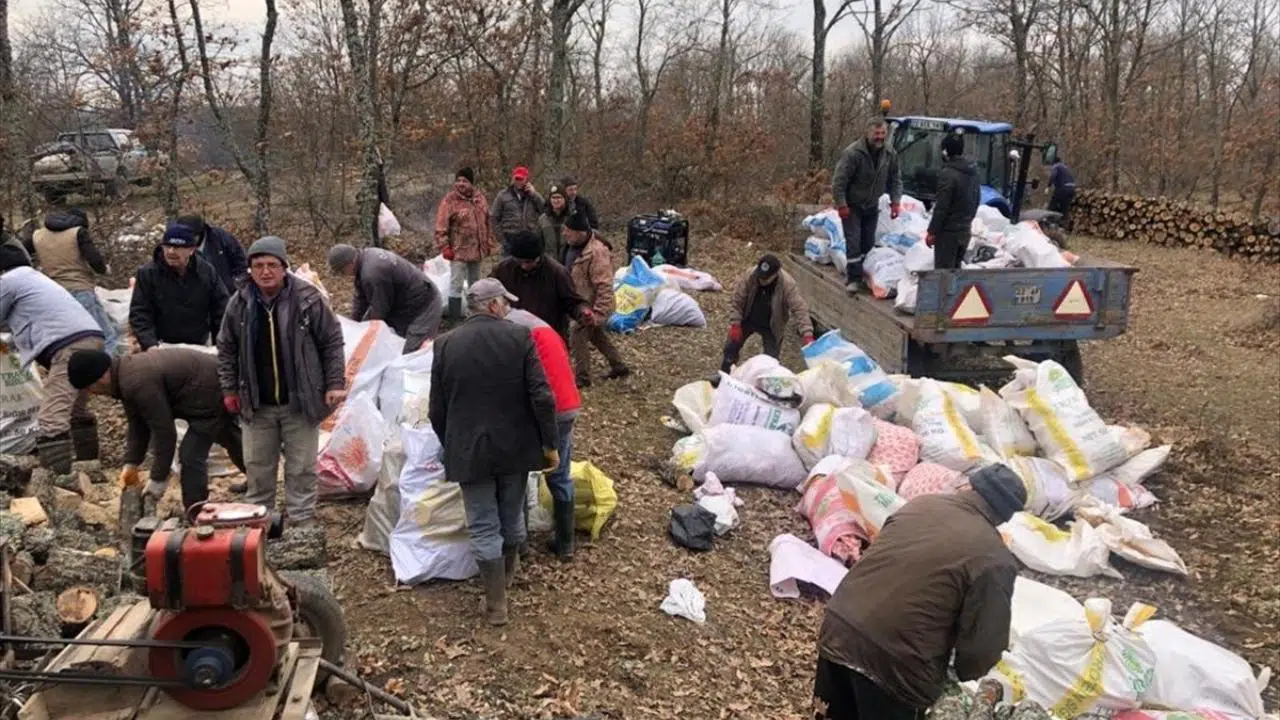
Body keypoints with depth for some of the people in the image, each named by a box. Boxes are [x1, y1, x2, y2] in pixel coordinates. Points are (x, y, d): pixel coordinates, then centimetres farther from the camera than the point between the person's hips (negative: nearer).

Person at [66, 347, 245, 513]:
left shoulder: (138, 383, -31)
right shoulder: (125, 373, 0)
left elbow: (164, 432, -26)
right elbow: (137, 424, 7)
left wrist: (158, 480, -18)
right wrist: (131, 463, 1)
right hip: (218, 387, 11)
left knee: (191, 455, -12)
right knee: (235, 445, 27)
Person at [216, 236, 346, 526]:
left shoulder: (308, 298, -11)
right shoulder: (239, 303, -1)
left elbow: (332, 341, -4)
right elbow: (226, 348, 10)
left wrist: (335, 383, -8)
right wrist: (229, 390, 7)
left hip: (301, 402, -3)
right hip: (257, 405, 3)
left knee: (301, 469, 7)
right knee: (257, 467, 15)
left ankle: (302, 522, 20)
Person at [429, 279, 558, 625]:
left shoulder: (446, 344, -6)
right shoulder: (519, 337, -10)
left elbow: (437, 410, -1)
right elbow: (542, 397, -13)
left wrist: (451, 447, 15)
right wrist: (550, 444, -2)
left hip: (469, 451, -1)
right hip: (515, 447, 1)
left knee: (483, 527, 7)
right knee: (512, 516, 22)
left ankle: (496, 603, 12)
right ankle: (509, 571, 45)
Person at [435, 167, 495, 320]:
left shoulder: (480, 198, 6)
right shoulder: (450, 200, -12)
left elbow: (487, 222, 15)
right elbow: (441, 227, -13)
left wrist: (489, 242, 13)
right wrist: (444, 247, -18)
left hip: (477, 249, 6)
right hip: (459, 250, -6)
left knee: (475, 284, 18)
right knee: (456, 285, -5)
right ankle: (455, 317, 1)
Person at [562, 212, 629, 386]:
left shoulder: (596, 252, -30)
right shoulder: (573, 246, -1)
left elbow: (604, 286, -29)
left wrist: (598, 313, -29)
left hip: (592, 305, -10)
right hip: (582, 302, 10)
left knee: (580, 337, -4)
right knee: (597, 335, 22)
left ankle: (582, 378, 11)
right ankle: (619, 366, 37)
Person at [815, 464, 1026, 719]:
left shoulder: (922, 503, 8)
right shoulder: (995, 560, -10)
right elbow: (984, 646, -8)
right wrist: (965, 671, 15)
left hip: (838, 629, 6)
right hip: (896, 664, -5)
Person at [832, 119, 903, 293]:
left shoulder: (890, 154, -4)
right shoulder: (852, 153, -24)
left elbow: (895, 180, 9)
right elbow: (838, 181, -22)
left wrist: (895, 201, 0)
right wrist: (841, 205, -22)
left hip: (872, 206, 6)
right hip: (852, 206, -6)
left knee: (868, 243, 12)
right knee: (854, 242, -10)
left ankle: (866, 274, 25)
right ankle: (853, 278, -4)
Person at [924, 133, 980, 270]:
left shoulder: (948, 173, -19)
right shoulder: (973, 172, 9)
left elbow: (941, 207, -20)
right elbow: (976, 201, 17)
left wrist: (932, 232, -14)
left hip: (948, 232, -8)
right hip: (965, 231, 9)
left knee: (944, 271, -4)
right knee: (956, 269, 18)